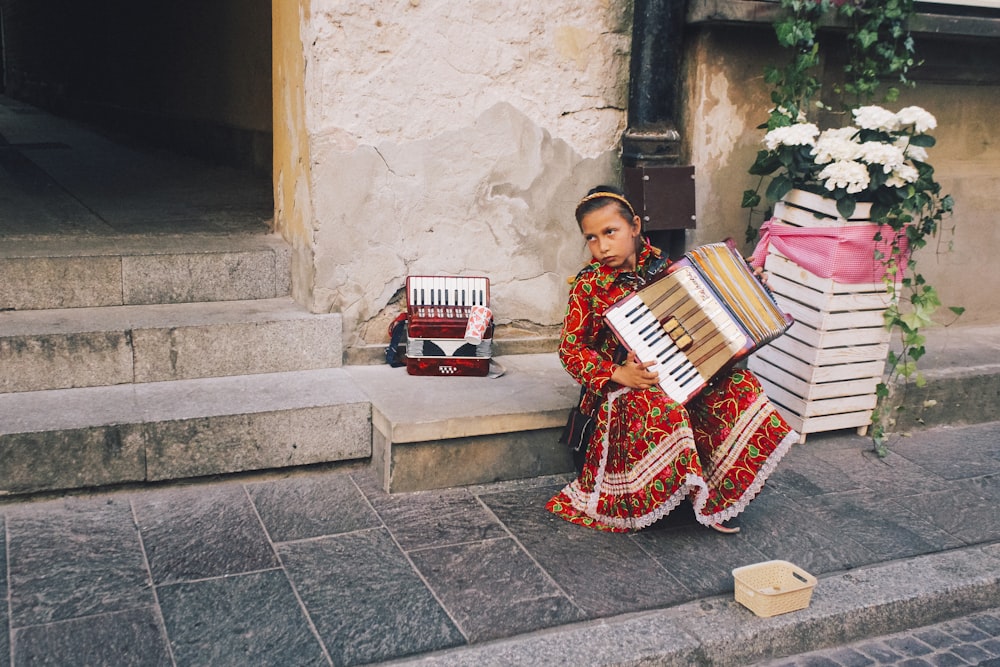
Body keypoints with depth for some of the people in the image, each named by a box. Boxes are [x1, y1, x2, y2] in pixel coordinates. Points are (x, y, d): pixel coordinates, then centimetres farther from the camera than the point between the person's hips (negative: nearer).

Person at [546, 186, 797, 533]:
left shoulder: (659, 266, 3)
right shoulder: (589, 283, -9)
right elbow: (571, 348, -10)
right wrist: (617, 374, -24)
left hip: (674, 372, 6)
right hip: (621, 385, -5)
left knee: (738, 385, -14)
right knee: (661, 407, -37)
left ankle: (715, 496, -7)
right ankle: (697, 496, -16)